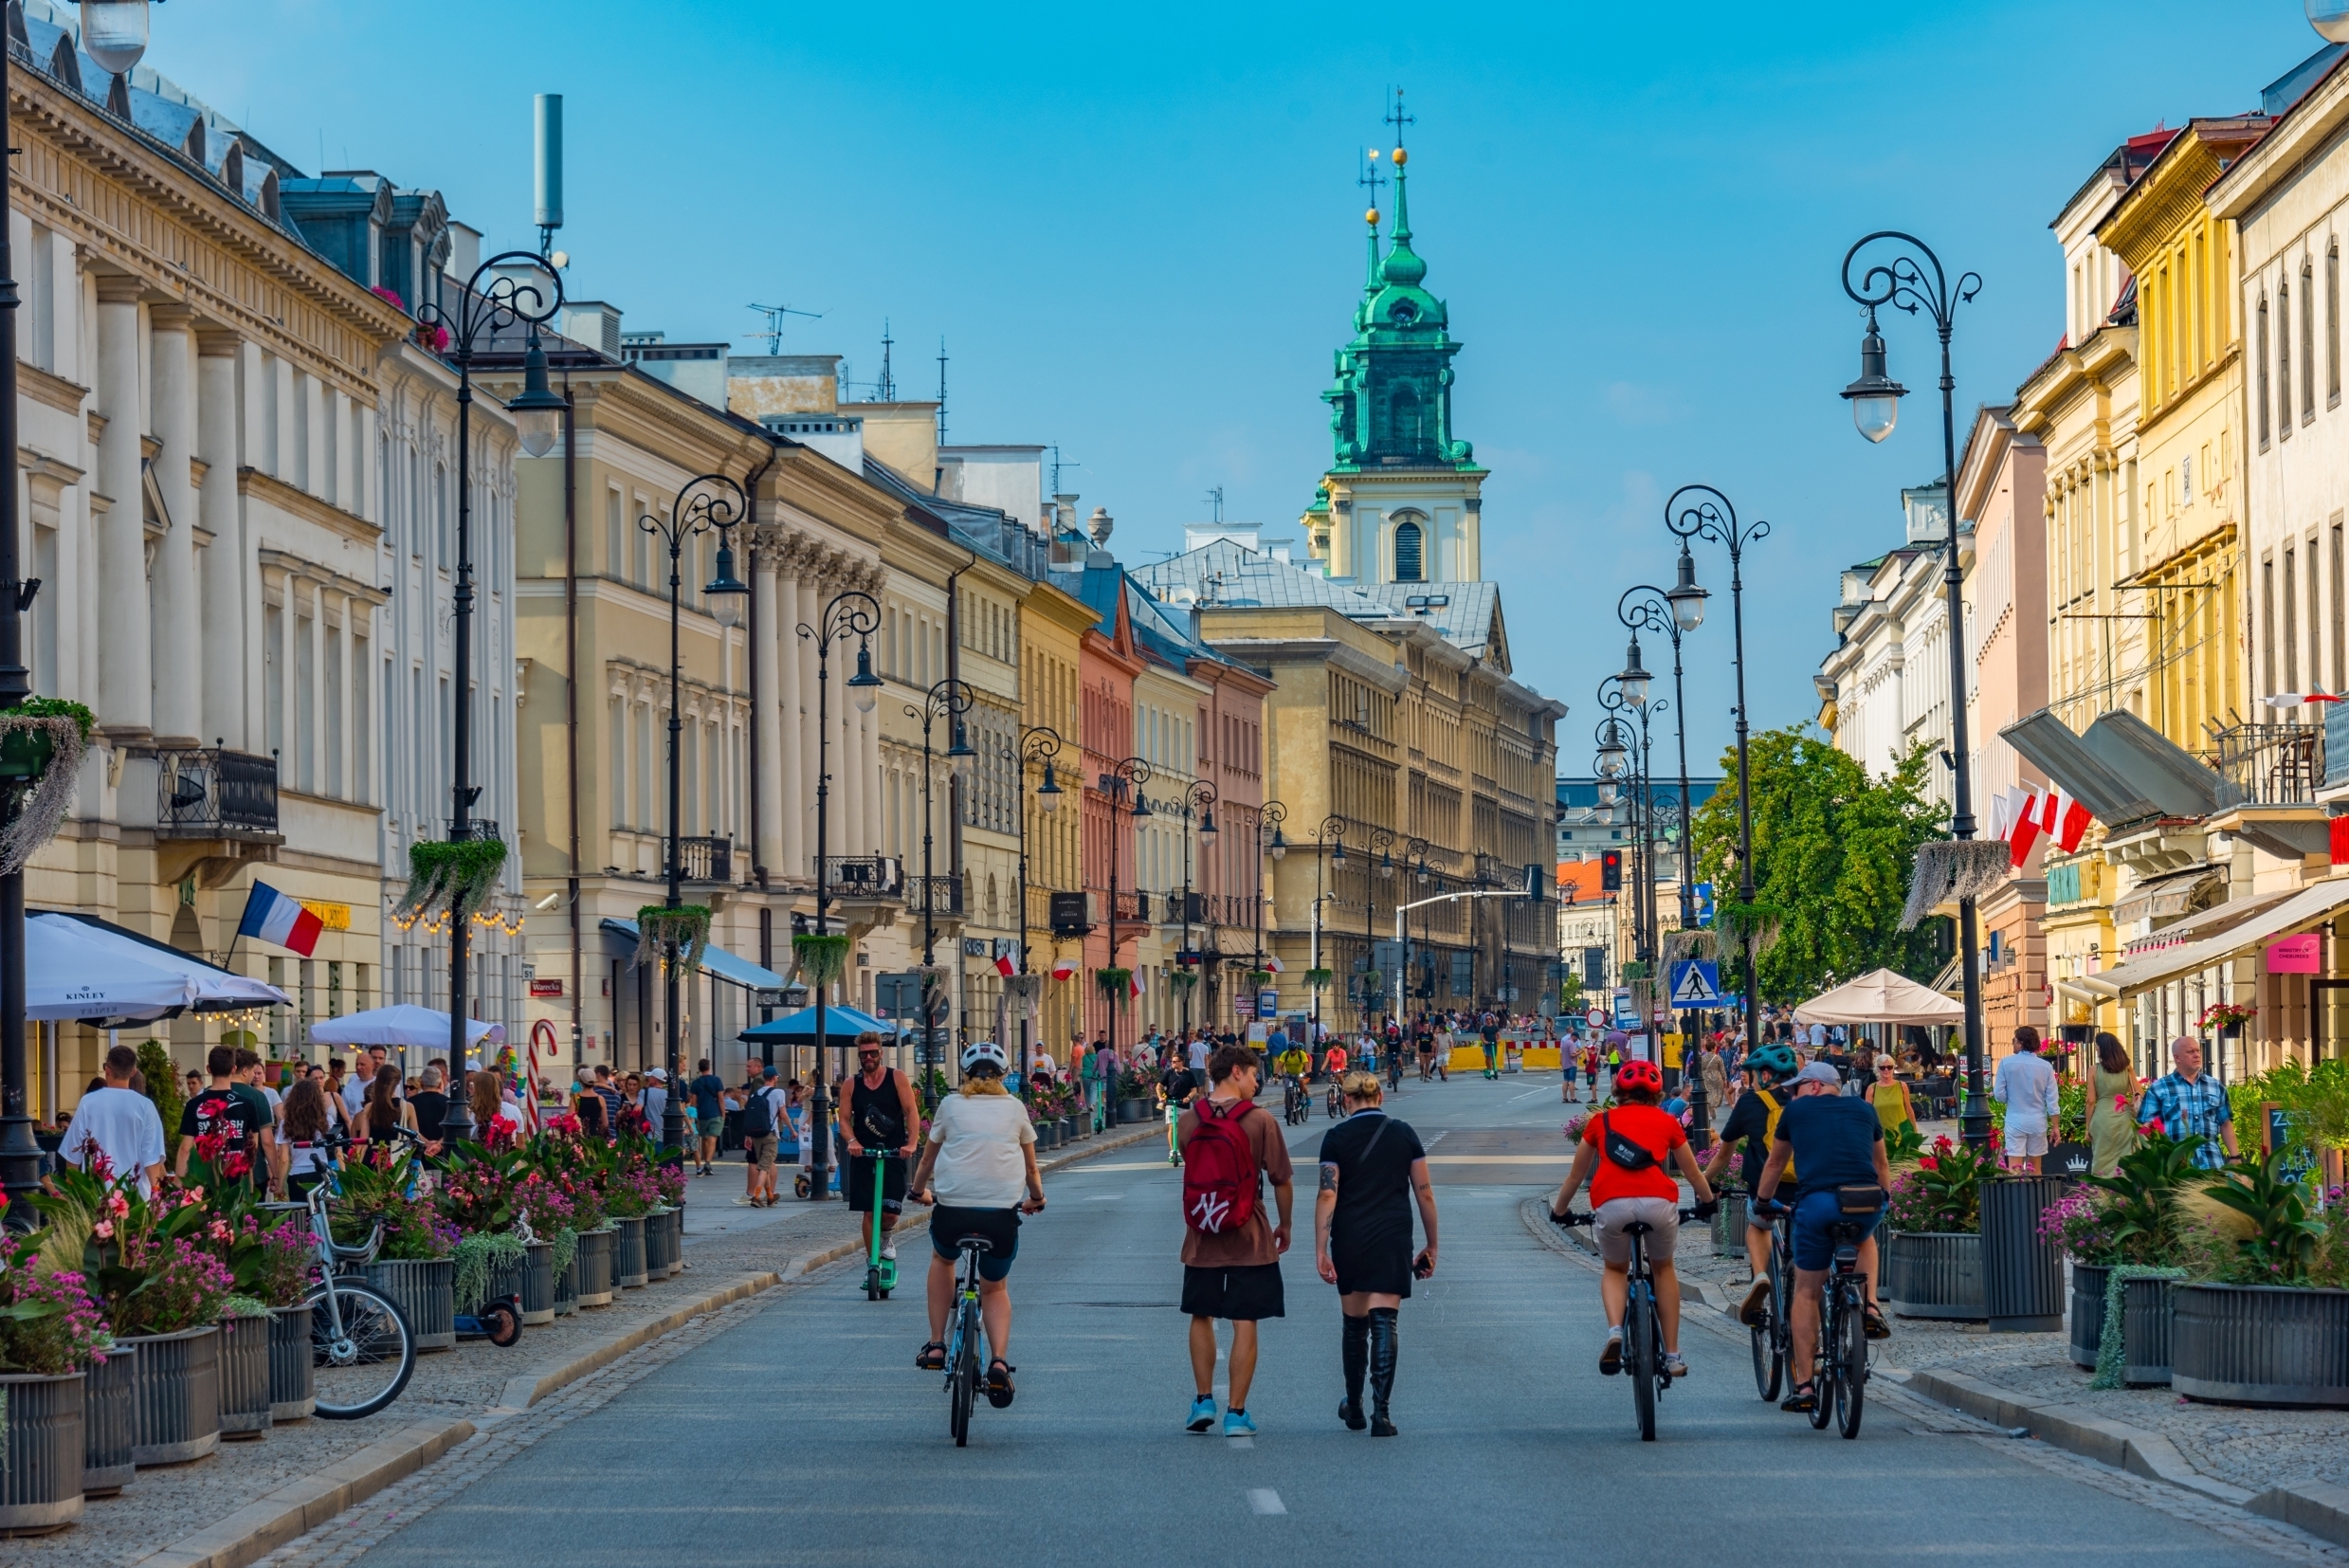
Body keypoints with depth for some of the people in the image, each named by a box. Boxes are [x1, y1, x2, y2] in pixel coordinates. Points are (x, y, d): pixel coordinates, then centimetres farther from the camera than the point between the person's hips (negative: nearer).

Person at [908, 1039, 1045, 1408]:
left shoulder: (951, 1104, 10)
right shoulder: (1014, 1108, 13)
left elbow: (928, 1158, 21)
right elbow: (1031, 1166, 23)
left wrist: (918, 1189, 40)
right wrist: (1036, 1198, 42)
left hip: (952, 1209, -1)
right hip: (1002, 1213, 1)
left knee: (942, 1257, 33)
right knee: (995, 1288, 21)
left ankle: (936, 1346, 25)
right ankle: (999, 1361, -5)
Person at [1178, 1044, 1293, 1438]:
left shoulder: (1188, 1121, -2)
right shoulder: (1260, 1120, -10)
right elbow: (1282, 1180, -6)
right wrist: (1284, 1226, 8)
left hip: (1201, 1240, 3)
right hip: (1250, 1240, -3)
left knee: (1201, 1318, 19)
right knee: (1245, 1325, 3)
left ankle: (1204, 1400, 17)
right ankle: (1236, 1413, 4)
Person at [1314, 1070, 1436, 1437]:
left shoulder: (1336, 1137, -1)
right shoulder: (1404, 1134, 4)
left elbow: (1327, 1194, -8)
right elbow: (1424, 1192, 4)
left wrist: (1321, 1250, -8)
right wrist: (1431, 1245, 12)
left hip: (1350, 1239, 0)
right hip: (1393, 1239, 0)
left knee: (1354, 1324, 14)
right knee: (1384, 1323, -3)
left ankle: (1353, 1409, 27)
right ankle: (1380, 1412, -13)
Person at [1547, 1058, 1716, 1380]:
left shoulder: (1601, 1122, 22)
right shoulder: (1667, 1122, 22)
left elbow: (1575, 1175, 31)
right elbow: (1693, 1173, 34)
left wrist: (1559, 1209, 47)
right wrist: (1707, 1201, 53)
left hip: (1611, 1204, 0)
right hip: (1658, 1202, 0)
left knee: (1615, 1270, 26)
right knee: (1663, 1269, 27)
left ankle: (1615, 1332, -2)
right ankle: (1673, 1355, 24)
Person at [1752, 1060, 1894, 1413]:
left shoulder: (1796, 1111, 18)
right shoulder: (1864, 1110, 24)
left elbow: (1774, 1164, 30)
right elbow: (1881, 1164, 36)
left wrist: (1762, 1201, 46)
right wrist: (1884, 1198, 53)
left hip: (1817, 1203, -2)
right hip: (1866, 1205, 2)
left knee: (1806, 1293, 10)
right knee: (1864, 1239, 38)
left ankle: (1804, 1386, 7)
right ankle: (1870, 1308, 16)